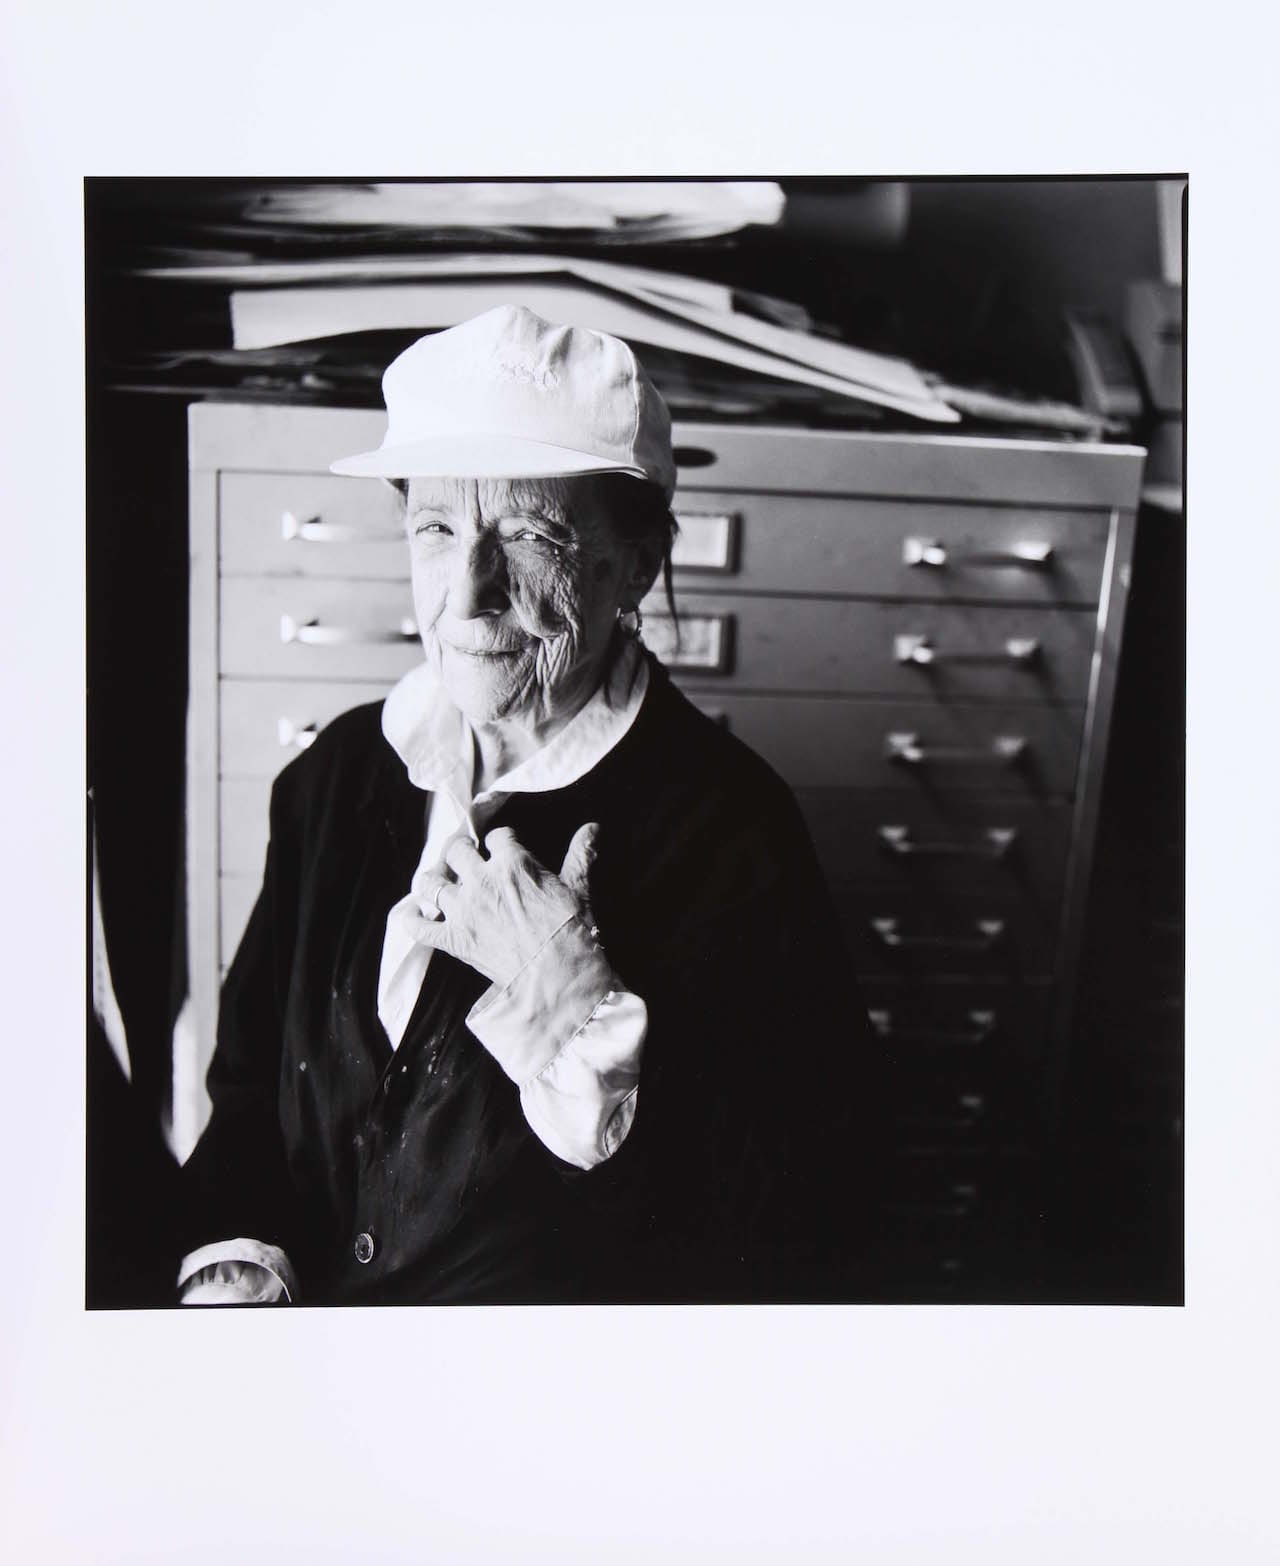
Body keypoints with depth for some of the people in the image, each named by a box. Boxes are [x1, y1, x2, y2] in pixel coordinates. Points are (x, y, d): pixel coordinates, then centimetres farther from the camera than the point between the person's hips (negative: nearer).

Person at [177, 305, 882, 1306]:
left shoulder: (731, 837, -16)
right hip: (308, 1287, 4)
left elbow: (796, 1239, -16)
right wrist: (231, 1263, -5)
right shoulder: (340, 772, 2)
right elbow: (250, 1072, 9)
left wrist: (586, 1016, -23)